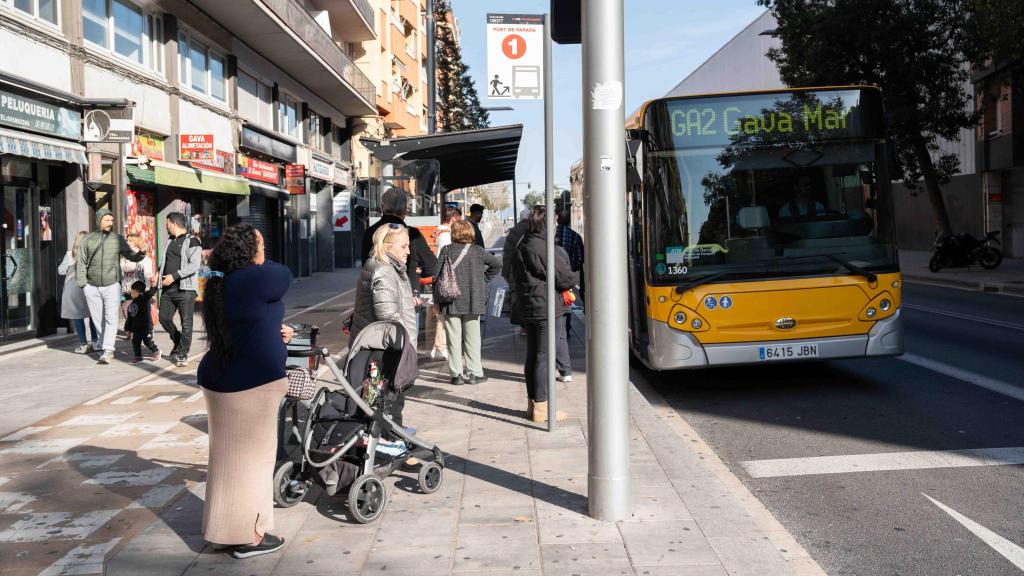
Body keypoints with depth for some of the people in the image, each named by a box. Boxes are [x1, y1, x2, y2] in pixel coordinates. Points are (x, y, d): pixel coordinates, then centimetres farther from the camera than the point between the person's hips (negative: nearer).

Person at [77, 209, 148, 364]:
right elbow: (81, 263, 6)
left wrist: (141, 253, -12)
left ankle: (107, 351, -10)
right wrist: (82, 284, -1)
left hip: (112, 286, -1)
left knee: (111, 318, -9)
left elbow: (131, 256, 10)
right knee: (98, 319, 8)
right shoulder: (88, 239, 5)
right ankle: (103, 342, 27)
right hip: (92, 287, 1)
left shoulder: (118, 239, 5)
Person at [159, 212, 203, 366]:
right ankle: (178, 343, 28)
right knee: (164, 319, 6)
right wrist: (158, 273, 12)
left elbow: (194, 265, -15)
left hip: (185, 288, -7)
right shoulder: (170, 241, 20)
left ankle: (183, 354, 5)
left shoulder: (192, 241, -5)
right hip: (168, 289, 8)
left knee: (186, 323, -3)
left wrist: (174, 276, -19)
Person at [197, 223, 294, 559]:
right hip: (249, 384, -9)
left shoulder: (222, 283, 10)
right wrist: (258, 263, 11)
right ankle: (247, 536, 11)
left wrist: (274, 330, 8)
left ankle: (227, 527, 31)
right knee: (251, 456, 2)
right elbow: (284, 275, -2)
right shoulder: (251, 280, -20)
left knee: (230, 455, 18)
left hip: (224, 379, 9)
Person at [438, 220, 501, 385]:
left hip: (451, 302, -1)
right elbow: (497, 263, 5)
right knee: (472, 338, 9)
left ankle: (456, 374, 7)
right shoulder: (478, 251, 0)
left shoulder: (446, 250, -4)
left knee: (454, 339, 6)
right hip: (473, 301, 1)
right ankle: (474, 373, 11)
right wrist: (484, 279, 11)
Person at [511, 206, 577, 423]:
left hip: (528, 309, 9)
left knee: (532, 356, 14)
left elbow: (515, 277, 20)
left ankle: (533, 402, 22)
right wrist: (572, 278, 5)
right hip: (547, 309, -9)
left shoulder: (521, 247, 10)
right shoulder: (545, 249, -18)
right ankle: (541, 407, -1)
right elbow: (567, 279, -16)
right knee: (544, 357, -4)